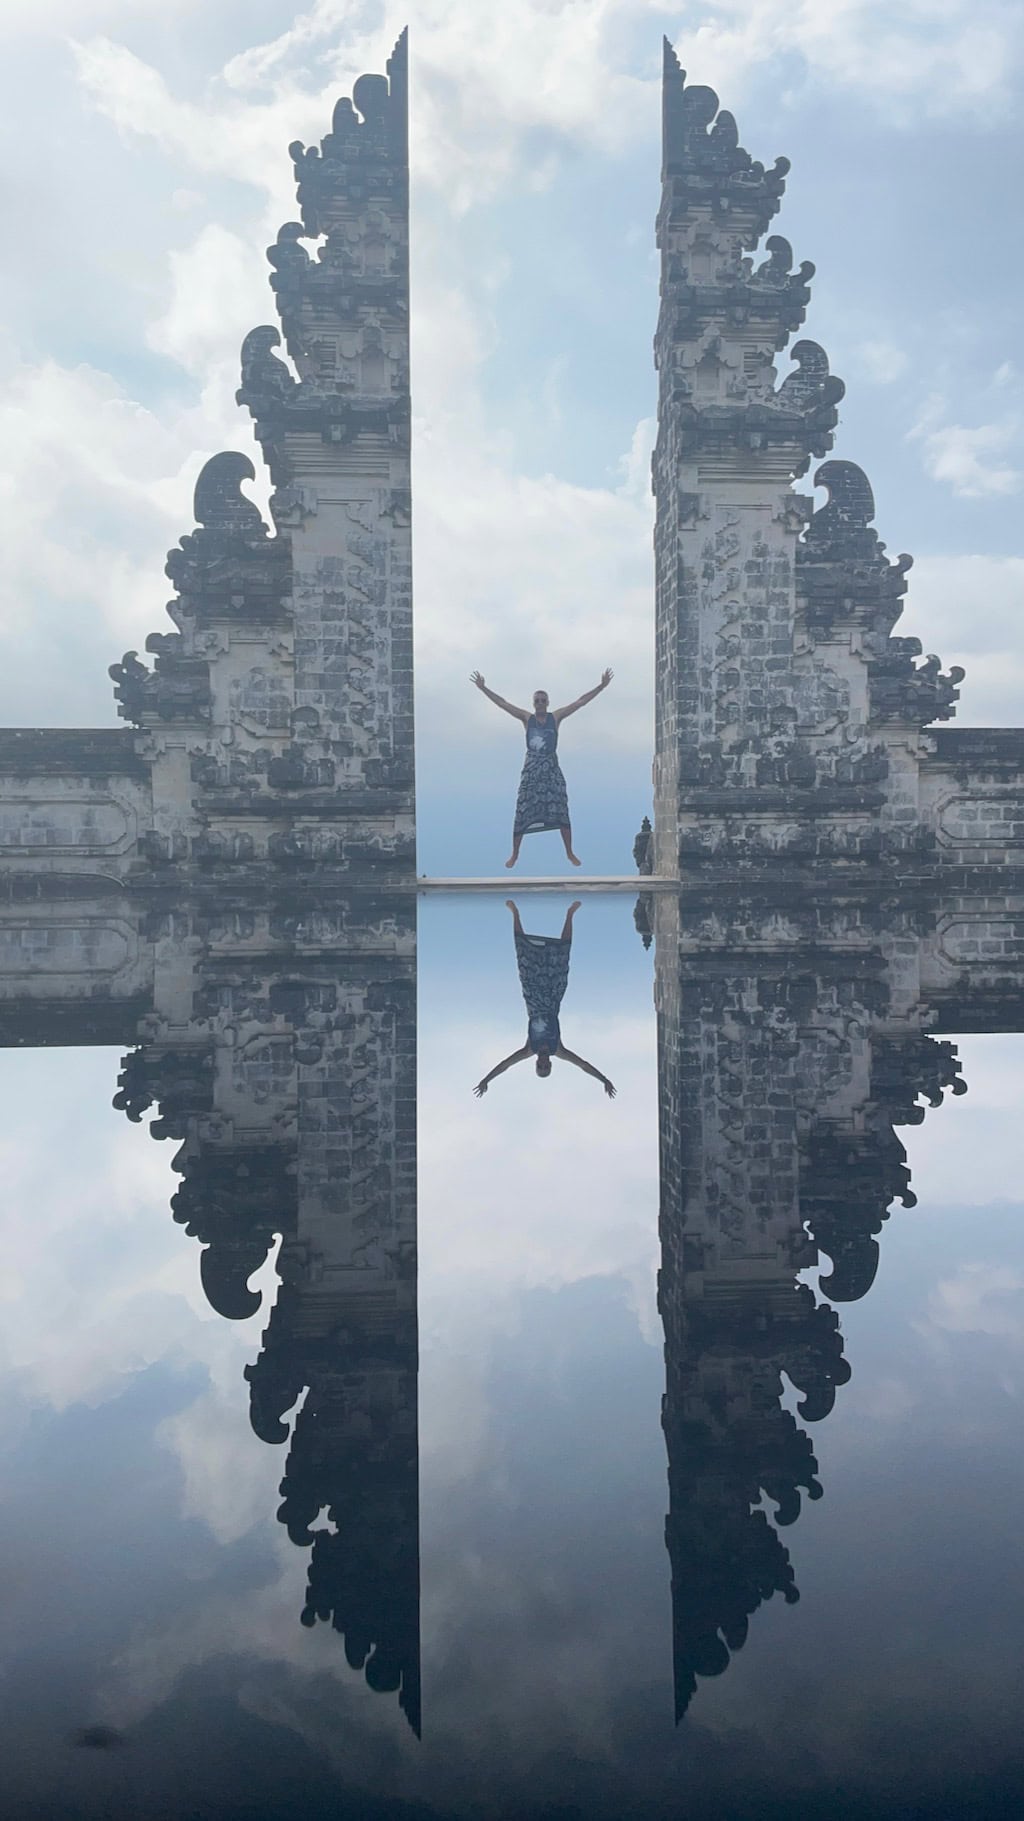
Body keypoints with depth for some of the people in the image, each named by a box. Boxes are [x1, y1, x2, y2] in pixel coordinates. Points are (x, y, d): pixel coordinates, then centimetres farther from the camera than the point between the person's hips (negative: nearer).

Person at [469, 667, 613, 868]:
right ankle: (514, 854, 9)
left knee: (561, 811, 0)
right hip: (531, 768, 0)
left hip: (551, 769, 0)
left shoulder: (556, 717, 3)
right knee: (522, 812, -1)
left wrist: (601, 686, -3)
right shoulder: (527, 718, 4)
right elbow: (502, 703, 1)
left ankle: (569, 853, 10)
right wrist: (483, 688, -5)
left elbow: (580, 702, 1)